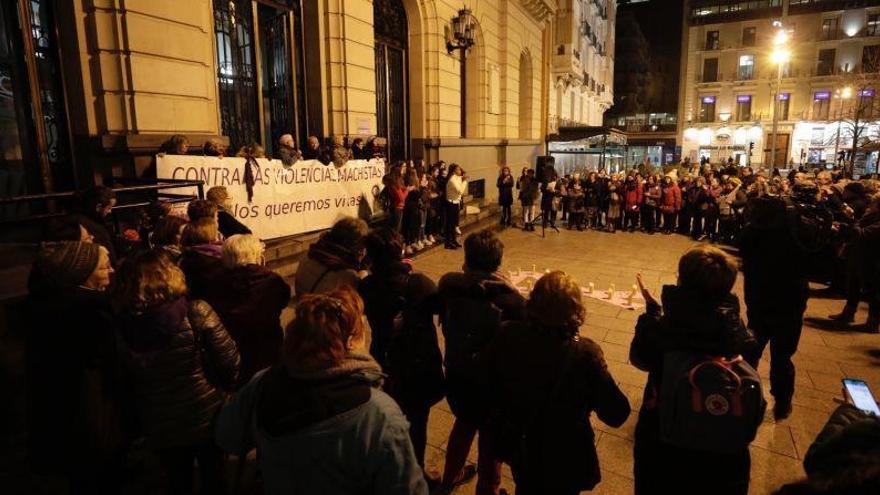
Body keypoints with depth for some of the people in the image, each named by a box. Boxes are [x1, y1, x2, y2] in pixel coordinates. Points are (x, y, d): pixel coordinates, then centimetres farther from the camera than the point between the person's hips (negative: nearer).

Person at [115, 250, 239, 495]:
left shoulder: (123, 328, -14)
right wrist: (226, 390, 4)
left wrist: (141, 424, 12)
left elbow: (128, 384, -4)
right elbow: (229, 362, -16)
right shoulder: (196, 311, -20)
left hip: (160, 428, 2)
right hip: (207, 418, -2)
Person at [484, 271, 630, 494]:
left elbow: (487, 385, -8)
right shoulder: (584, 354, -31)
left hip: (518, 448, 2)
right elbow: (616, 414, -23)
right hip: (564, 460, -2)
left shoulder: (507, 336, -22)